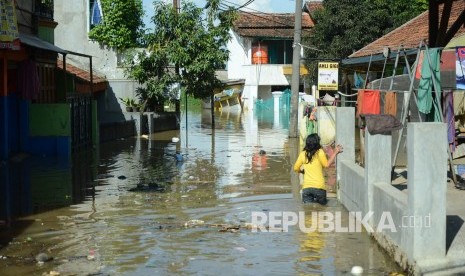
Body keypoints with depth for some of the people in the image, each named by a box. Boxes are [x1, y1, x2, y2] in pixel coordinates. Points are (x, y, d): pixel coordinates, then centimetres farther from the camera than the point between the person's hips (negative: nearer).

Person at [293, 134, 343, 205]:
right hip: (319, 187, -2)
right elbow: (326, 164, 1)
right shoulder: (319, 152, -4)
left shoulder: (303, 154, 6)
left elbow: (296, 168, 10)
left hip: (306, 187, 2)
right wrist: (335, 152, 7)